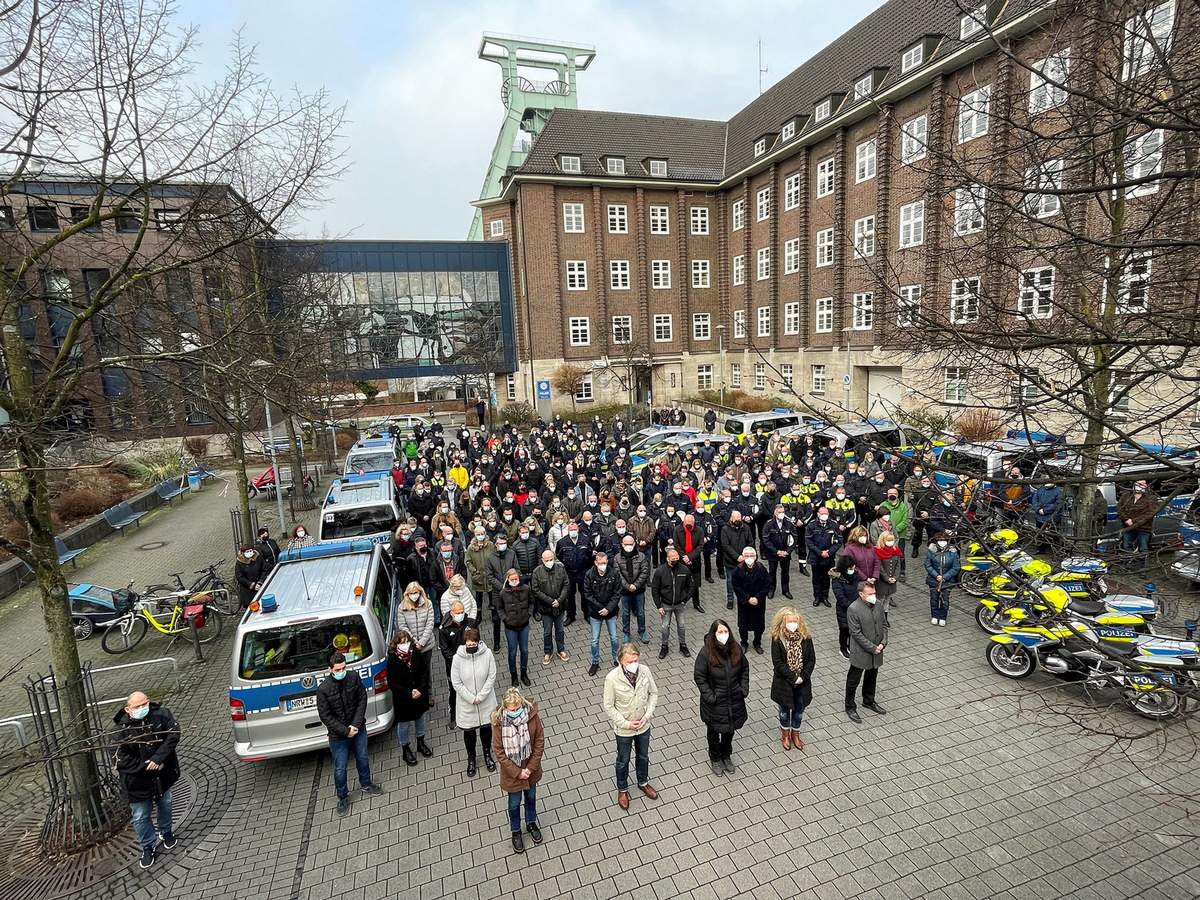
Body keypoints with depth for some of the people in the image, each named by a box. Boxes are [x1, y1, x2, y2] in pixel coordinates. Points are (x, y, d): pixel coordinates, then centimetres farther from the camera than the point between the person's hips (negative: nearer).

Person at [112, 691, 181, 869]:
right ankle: (147, 847, 37)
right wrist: (146, 766, -24)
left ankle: (166, 832, 49)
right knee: (141, 817, 14)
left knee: (165, 805, 23)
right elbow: (122, 760, -19)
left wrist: (159, 758, -30)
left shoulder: (162, 714, -17)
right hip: (138, 781, -1)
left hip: (163, 775, 2)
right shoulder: (121, 729, -20)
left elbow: (173, 734, -22)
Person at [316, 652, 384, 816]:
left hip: (358, 729, 3)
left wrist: (355, 725, -14)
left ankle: (365, 784, 47)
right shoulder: (324, 689, -22)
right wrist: (346, 731, -16)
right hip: (338, 735, -3)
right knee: (340, 768, 12)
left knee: (362, 758, 22)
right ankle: (342, 797, 36)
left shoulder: (354, 676, -15)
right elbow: (325, 716, -16)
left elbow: (362, 699, -7)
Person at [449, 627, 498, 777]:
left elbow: (491, 677, -12)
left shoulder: (487, 654, -20)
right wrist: (471, 698, -15)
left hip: (485, 701, 0)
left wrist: (480, 696, -16)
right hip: (466, 704, 0)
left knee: (486, 728, 19)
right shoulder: (458, 658, -21)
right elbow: (456, 683, -13)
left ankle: (487, 754, 47)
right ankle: (471, 758, 45)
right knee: (469, 731, 18)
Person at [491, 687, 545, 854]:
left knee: (531, 797, 27)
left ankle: (531, 823, 55)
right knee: (514, 803, 21)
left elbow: (539, 742, -12)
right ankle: (516, 832, 50)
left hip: (531, 768, 2)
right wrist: (517, 772, -16)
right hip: (512, 772, -2)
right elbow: (498, 751, -18)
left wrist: (531, 768, -13)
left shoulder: (532, 714, -25)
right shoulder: (499, 722, -28)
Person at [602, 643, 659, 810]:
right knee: (623, 760, 21)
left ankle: (643, 783, 55)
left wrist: (648, 715, -12)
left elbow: (653, 693, -3)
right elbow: (609, 707, -17)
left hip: (644, 726, 3)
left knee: (643, 756, 27)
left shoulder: (645, 671, -20)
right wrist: (625, 723, -19)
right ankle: (622, 789, 48)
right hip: (624, 729, -3)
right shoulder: (612, 678, -29)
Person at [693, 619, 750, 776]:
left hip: (734, 700, 3)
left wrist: (744, 689, -2)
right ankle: (715, 758, 44)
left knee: (730, 729, 23)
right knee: (714, 731, 19)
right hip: (715, 703, -3)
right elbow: (700, 677, -16)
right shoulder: (706, 653, -24)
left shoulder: (736, 648, -12)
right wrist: (710, 697, -17)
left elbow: (745, 668, 3)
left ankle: (726, 756, 49)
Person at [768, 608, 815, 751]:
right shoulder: (777, 638, -18)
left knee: (799, 710, 19)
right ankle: (785, 734, 41)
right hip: (784, 682, -2)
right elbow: (777, 662, -18)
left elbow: (811, 659, -7)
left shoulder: (805, 637, -11)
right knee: (784, 709, 18)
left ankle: (795, 734, 42)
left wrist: (802, 677, -16)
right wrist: (793, 678, -20)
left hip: (802, 682, 2)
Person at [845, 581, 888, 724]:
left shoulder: (878, 605, -3)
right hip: (860, 653, -6)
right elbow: (856, 633, -21)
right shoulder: (853, 609, -23)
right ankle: (850, 707, 25)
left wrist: (883, 643, -7)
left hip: (876, 651, 6)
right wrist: (872, 648, -19)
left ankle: (869, 701, 46)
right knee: (853, 681, 9)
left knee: (871, 678, 25)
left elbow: (884, 625, 5)